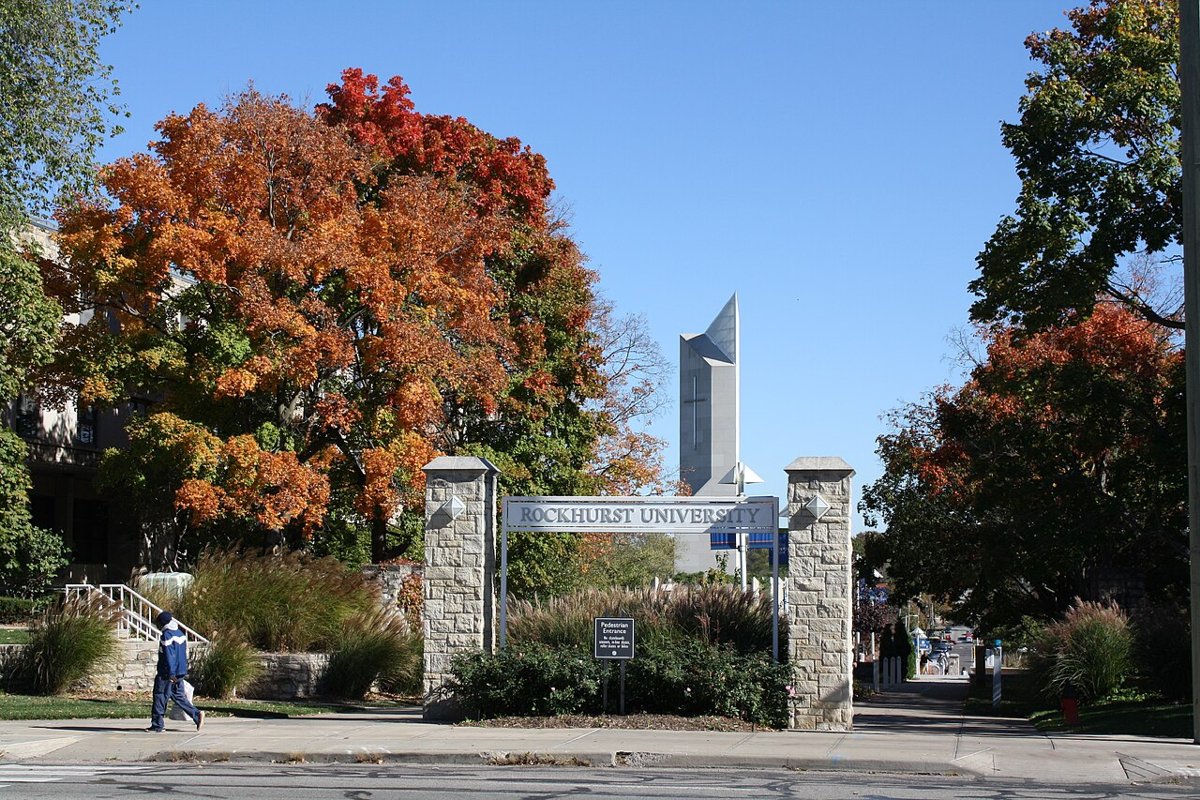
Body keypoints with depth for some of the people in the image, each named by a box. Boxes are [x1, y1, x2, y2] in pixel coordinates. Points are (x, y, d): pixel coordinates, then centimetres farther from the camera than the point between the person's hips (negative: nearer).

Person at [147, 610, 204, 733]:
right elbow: (184, 654, 20)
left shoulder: (167, 635, -13)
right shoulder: (180, 634, 14)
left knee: (160, 698, -1)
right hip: (180, 673, 9)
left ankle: (157, 725, 2)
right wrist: (183, 672, 25)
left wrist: (171, 673, -23)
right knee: (179, 697, 12)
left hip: (167, 674, -9)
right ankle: (197, 715, 0)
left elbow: (168, 655, -20)